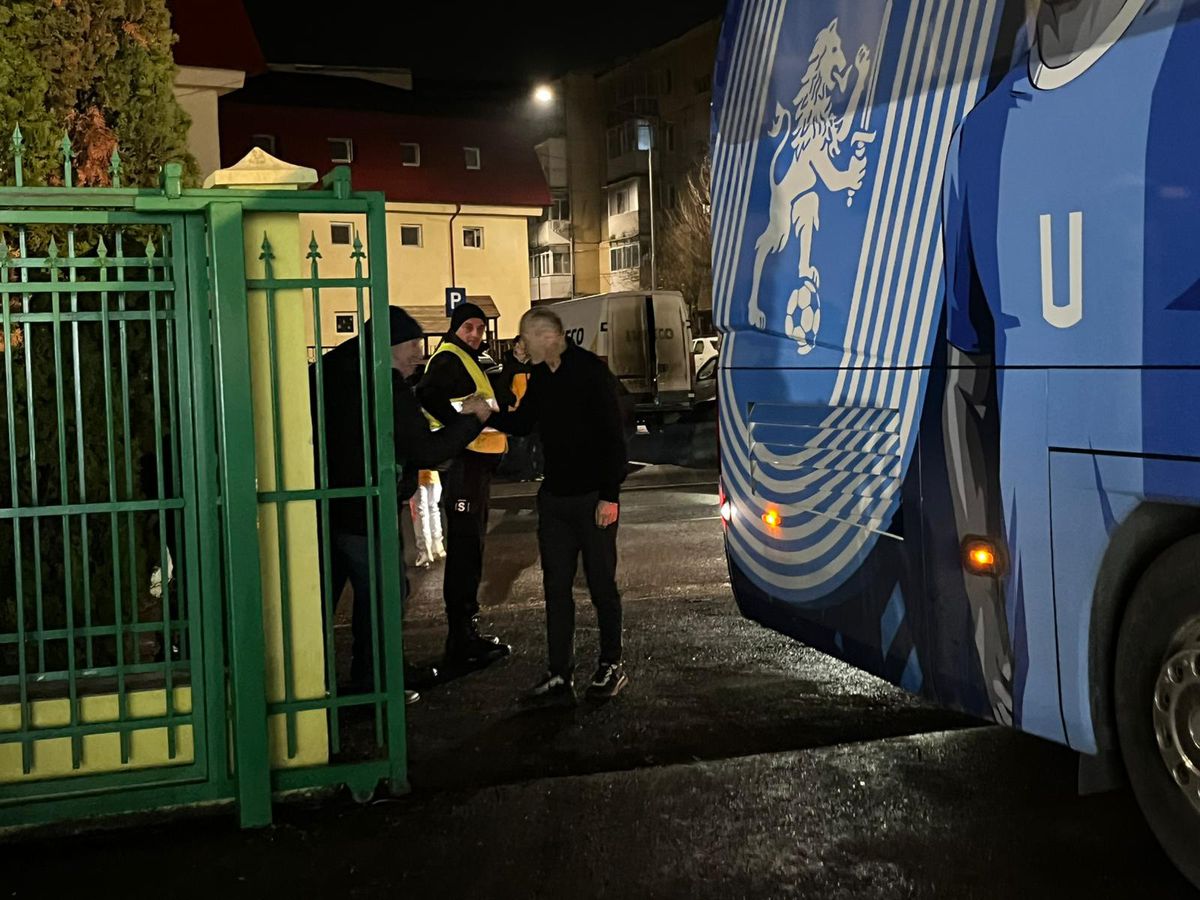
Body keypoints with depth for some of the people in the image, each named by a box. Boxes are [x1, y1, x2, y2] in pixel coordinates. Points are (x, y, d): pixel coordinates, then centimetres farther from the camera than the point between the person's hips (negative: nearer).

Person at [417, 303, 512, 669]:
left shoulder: (467, 360, 21)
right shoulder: (449, 359, -12)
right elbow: (428, 395, -30)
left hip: (475, 464, 11)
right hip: (463, 464, -11)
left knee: (470, 550, 18)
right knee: (464, 550, -7)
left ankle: (467, 633, 29)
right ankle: (462, 643, -2)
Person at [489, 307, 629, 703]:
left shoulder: (590, 370, -14)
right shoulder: (540, 376, 8)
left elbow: (613, 435, -16)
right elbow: (522, 423, 18)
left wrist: (610, 495, -19)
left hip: (593, 497, -7)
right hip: (554, 496, 7)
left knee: (601, 585, 5)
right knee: (556, 586, 8)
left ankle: (611, 667, 19)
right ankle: (559, 675, 16)